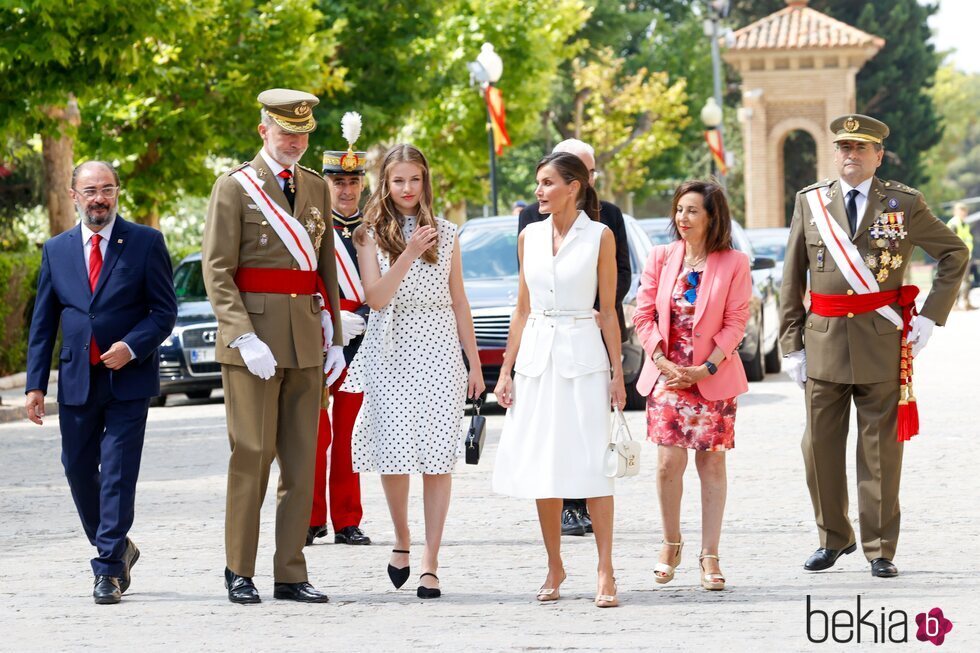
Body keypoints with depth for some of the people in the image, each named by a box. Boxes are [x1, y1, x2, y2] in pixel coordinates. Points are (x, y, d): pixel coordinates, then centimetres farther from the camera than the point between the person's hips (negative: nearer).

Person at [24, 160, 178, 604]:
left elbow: (165, 310, -1)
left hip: (128, 379, -4)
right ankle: (116, 549, 28)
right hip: (76, 380, 4)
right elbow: (43, 323, 10)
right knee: (78, 469, 9)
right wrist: (36, 384, 3)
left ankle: (109, 568, -4)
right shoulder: (57, 250, 9)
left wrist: (131, 347, -17)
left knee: (118, 474, -7)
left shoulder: (145, 242, 0)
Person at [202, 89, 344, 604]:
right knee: (252, 454, -3)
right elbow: (216, 270, -9)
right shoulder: (234, 187, -3)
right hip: (253, 333, -5)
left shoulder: (316, 188, 14)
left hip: (307, 338, 5)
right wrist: (244, 336, -18)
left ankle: (291, 575, 9)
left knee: (301, 460, 5)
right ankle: (239, 571, 6)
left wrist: (334, 338, 12)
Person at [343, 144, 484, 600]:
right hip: (391, 352, -1)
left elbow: (459, 301, 14)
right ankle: (402, 539, 20)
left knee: (438, 457, -5)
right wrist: (409, 255, -19)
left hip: (439, 351, 1)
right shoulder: (371, 235, 4)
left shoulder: (446, 234, 10)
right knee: (394, 452, -7)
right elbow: (376, 298, -8)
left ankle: (430, 563, -3)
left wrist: (474, 362, 12)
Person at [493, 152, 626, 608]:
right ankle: (554, 566, 16)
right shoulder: (529, 237, 9)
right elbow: (522, 310, 12)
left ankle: (605, 572, -6)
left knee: (591, 464, -7)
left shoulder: (600, 236, -2)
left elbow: (608, 310, -1)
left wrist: (617, 374, -4)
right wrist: (506, 371, 8)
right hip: (536, 357, 4)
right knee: (542, 466, 5)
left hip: (582, 355, -4)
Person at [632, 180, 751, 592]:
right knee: (670, 462, -6)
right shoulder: (661, 258, 4)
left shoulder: (733, 264, -2)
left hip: (714, 377, -1)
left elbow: (735, 324, -4)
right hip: (667, 374, 1)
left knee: (712, 465, 2)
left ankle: (709, 557, 7)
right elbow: (644, 315, 4)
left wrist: (706, 369, -13)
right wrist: (663, 363, -8)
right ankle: (671, 542, 14)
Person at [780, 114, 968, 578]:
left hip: (882, 346, -2)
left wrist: (932, 315, 4)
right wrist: (792, 345, 4)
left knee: (880, 450, 1)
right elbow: (792, 280, 9)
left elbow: (954, 253, 12)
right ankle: (833, 537, 21)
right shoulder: (810, 203, 7)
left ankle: (880, 549, 9)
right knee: (820, 447, 4)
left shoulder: (903, 203, 2)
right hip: (824, 343, 2)